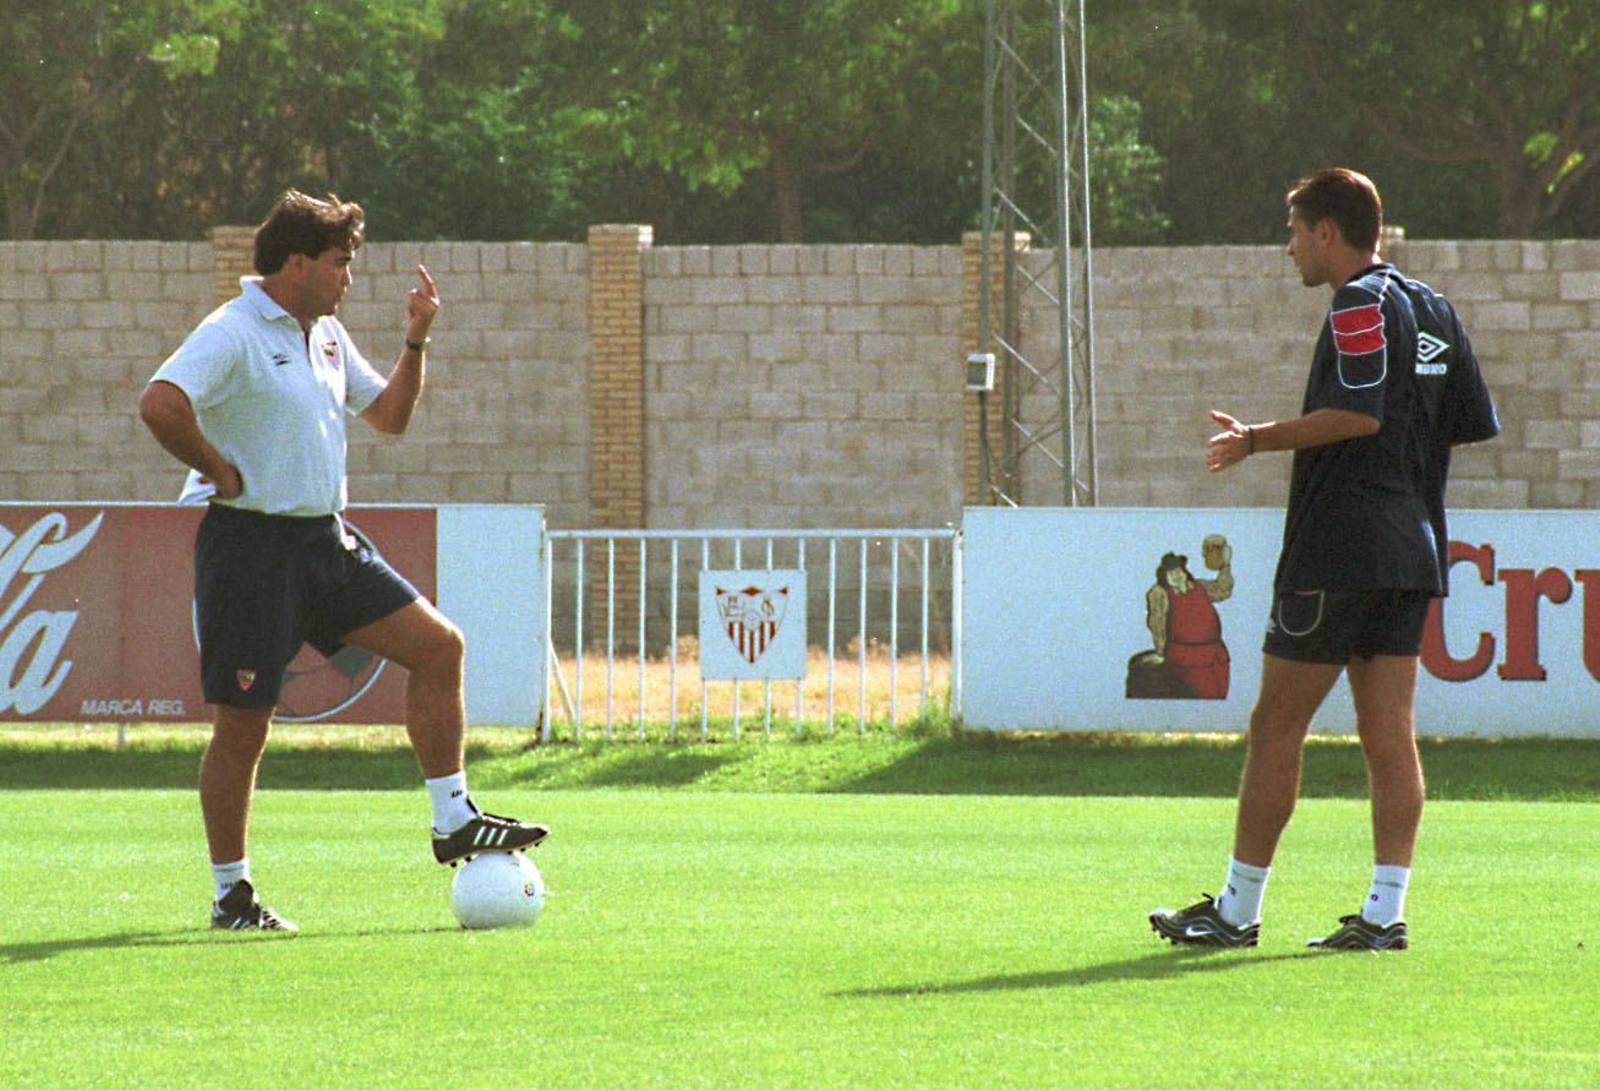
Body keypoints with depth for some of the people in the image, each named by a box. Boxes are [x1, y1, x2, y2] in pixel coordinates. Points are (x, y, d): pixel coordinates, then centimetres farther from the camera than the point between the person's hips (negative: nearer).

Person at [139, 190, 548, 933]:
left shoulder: (326, 336, 14)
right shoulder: (234, 334, -14)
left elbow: (389, 415, 24)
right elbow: (160, 403, -29)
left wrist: (415, 344, 11)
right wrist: (220, 472, -20)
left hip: (324, 538, 8)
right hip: (251, 544, -8)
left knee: (437, 645, 2)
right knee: (244, 724, -2)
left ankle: (453, 822, 9)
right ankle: (230, 894, 8)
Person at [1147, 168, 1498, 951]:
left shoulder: (1359, 306, -10)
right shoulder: (1433, 309, 15)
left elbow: (1357, 414, -21)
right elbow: (1474, 424, 17)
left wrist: (1258, 440, -16)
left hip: (1336, 553, -8)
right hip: (1413, 550, 8)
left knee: (1276, 727, -2)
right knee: (1389, 734, 4)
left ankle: (1237, 910, 1)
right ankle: (1386, 910, -3)